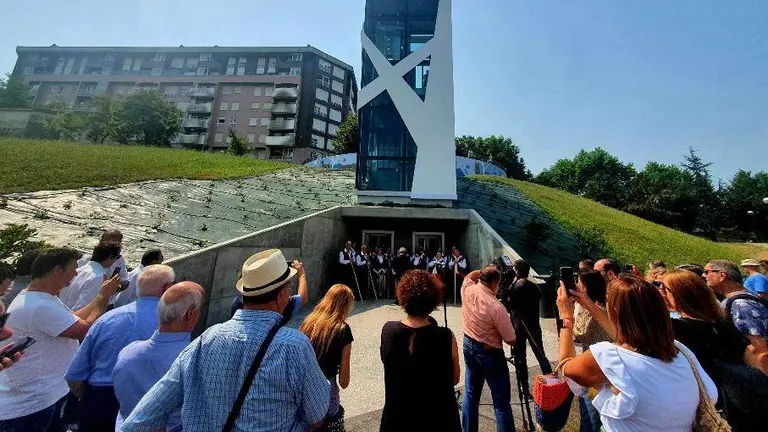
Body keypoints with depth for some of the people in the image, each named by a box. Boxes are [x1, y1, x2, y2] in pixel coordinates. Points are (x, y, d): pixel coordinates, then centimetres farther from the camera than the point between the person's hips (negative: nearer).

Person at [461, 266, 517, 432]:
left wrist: (483, 271, 10)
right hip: (490, 354, -6)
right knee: (501, 403, 9)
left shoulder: (467, 290, -10)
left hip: (469, 347, 7)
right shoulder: (496, 308, -25)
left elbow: (469, 276, 17)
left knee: (470, 394, 21)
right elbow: (511, 341, -13)